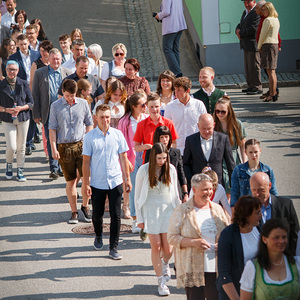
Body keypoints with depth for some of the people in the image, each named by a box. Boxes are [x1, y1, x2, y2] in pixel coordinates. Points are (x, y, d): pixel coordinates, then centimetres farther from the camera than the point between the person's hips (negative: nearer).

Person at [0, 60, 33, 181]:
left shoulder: (24, 84, 1)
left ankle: (20, 171, 18)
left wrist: (20, 108, -13)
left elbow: (31, 102, 4)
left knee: (21, 147, 5)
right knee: (11, 147, -10)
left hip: (23, 118, 1)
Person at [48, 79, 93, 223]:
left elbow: (89, 123, 14)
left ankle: (85, 206, 14)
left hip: (81, 144, 1)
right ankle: (74, 211, 14)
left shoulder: (83, 103, 7)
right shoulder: (55, 106, 3)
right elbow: (52, 128, 4)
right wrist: (53, 148, -3)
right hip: (64, 147, 0)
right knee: (70, 181, 3)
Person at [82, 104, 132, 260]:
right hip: (97, 183, -1)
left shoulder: (118, 134, 1)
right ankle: (98, 236, 42)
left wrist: (127, 179, 7)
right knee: (97, 214, 12)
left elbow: (123, 158, 8)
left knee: (116, 215, -1)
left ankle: (113, 247, 7)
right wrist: (86, 183, -4)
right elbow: (86, 161, -1)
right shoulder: (90, 137, -4)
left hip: (115, 181, 1)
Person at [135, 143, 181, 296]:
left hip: (168, 210, 2)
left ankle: (165, 264, 35)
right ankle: (161, 282, 8)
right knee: (156, 247, -3)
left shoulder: (171, 169, 1)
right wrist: (139, 218, 1)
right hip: (151, 212, -2)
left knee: (168, 249, -1)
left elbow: (175, 193, 11)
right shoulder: (144, 170, -6)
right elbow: (138, 195, 2)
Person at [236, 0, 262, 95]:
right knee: (247, 66, 13)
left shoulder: (257, 13, -14)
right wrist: (238, 30, -1)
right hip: (246, 45, 10)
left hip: (253, 44, -10)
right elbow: (240, 24, 23)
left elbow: (253, 28, -21)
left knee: (254, 66, -7)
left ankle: (257, 88, -2)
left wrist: (241, 34, -11)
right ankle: (251, 86, 20)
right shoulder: (245, 12, 18)